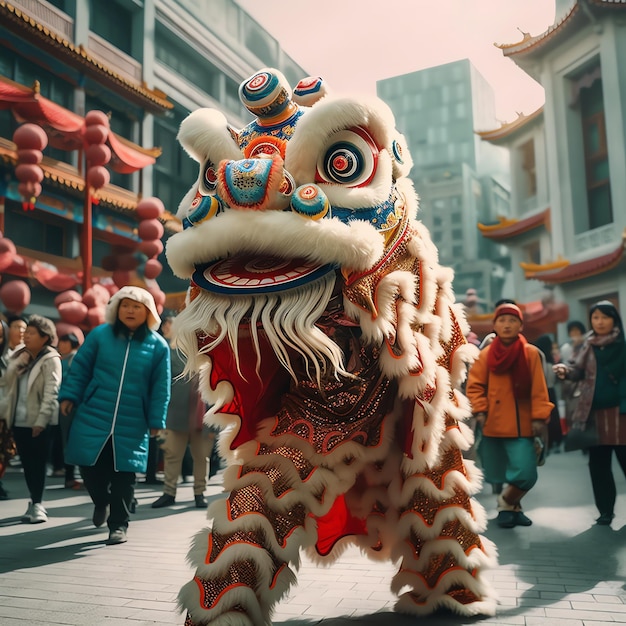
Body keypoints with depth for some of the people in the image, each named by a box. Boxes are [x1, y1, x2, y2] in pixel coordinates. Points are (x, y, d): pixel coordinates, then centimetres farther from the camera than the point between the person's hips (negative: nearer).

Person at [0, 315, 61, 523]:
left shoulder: (51, 360, -9)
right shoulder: (19, 357, 12)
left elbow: (51, 393, -15)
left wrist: (41, 420, -20)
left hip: (40, 422, -6)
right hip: (19, 420, 6)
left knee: (38, 464, 0)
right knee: (27, 463, 12)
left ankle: (36, 504, 8)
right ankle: (35, 502, 23)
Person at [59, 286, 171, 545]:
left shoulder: (157, 345, -1)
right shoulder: (100, 335, 0)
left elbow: (160, 388, 1)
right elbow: (79, 368, 6)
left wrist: (156, 421, -1)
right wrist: (69, 396, -2)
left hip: (132, 425, -1)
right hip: (93, 417, 1)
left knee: (124, 475, 2)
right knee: (89, 466, 4)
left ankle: (118, 525, 19)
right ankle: (101, 502, 36)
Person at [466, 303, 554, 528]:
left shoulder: (531, 353, -2)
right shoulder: (485, 354, 1)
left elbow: (539, 389, -2)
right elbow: (474, 386, 3)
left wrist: (539, 417, -7)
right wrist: (480, 411, -8)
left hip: (522, 424, -1)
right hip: (494, 423, 1)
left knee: (526, 474, -8)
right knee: (496, 474, 7)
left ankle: (507, 502, 21)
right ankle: (509, 505, 33)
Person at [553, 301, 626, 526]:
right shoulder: (589, 346, 11)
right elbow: (579, 370, 8)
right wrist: (565, 370, -14)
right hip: (594, 412, 4)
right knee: (598, 463, 8)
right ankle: (606, 510, 18)